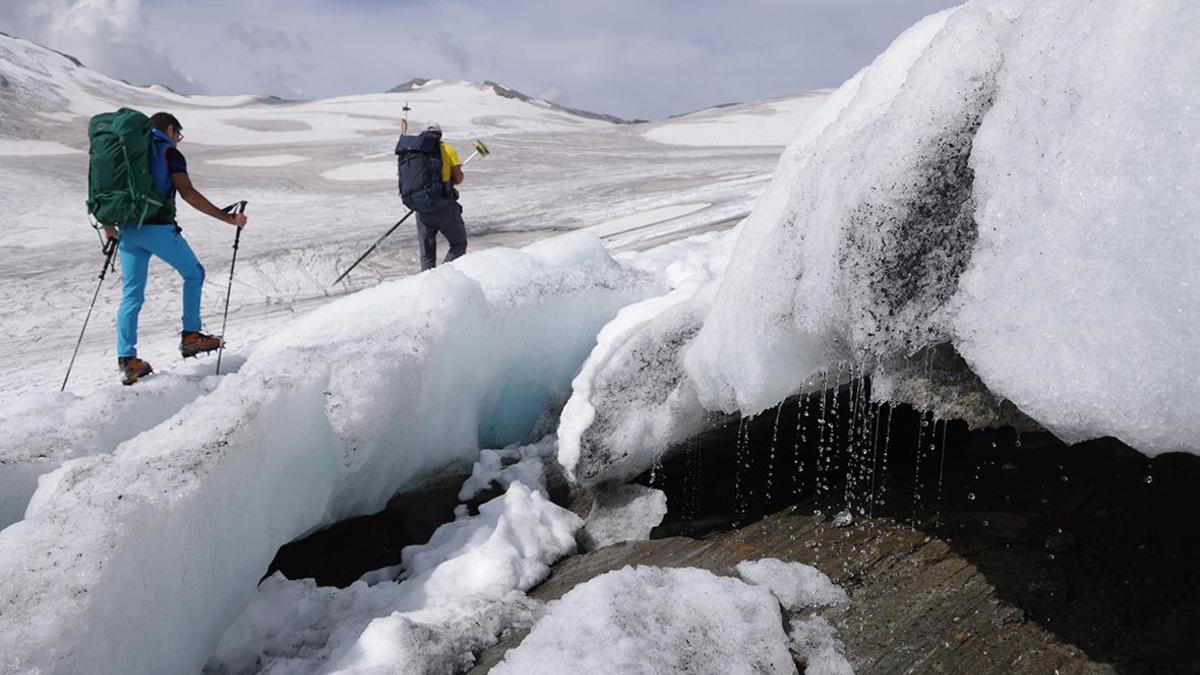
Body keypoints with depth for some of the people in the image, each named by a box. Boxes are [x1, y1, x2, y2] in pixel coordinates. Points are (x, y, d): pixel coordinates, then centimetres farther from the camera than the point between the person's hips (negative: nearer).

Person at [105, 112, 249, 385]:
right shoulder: (169, 152, 0)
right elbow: (188, 193, -12)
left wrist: (109, 226, 32)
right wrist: (227, 217, -14)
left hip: (127, 230, 6)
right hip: (158, 227, -6)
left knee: (132, 294, 8)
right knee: (194, 274, 15)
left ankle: (126, 360, 3)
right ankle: (191, 336, 12)